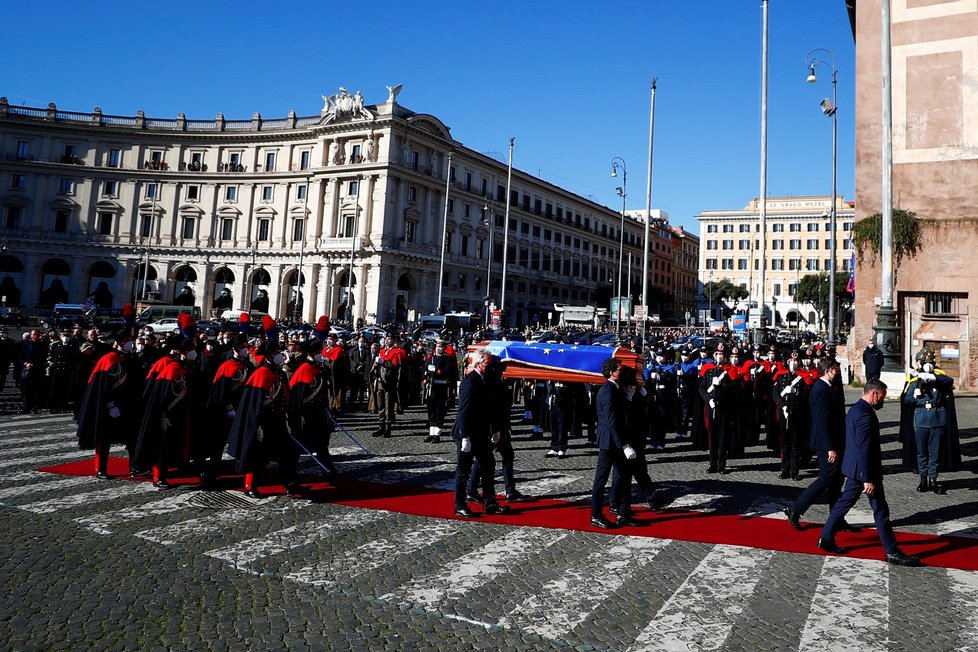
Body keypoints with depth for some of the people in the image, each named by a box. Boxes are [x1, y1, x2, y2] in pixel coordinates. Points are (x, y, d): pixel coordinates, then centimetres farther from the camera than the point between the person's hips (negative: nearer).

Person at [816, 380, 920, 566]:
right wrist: (868, 479, -22)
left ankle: (826, 538, 19)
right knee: (881, 511, 1)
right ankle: (892, 552, 11)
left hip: (854, 468, 10)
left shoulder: (855, 409, 10)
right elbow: (864, 450, -24)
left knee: (844, 502, 15)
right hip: (865, 470, -10)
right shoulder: (865, 415, -23)